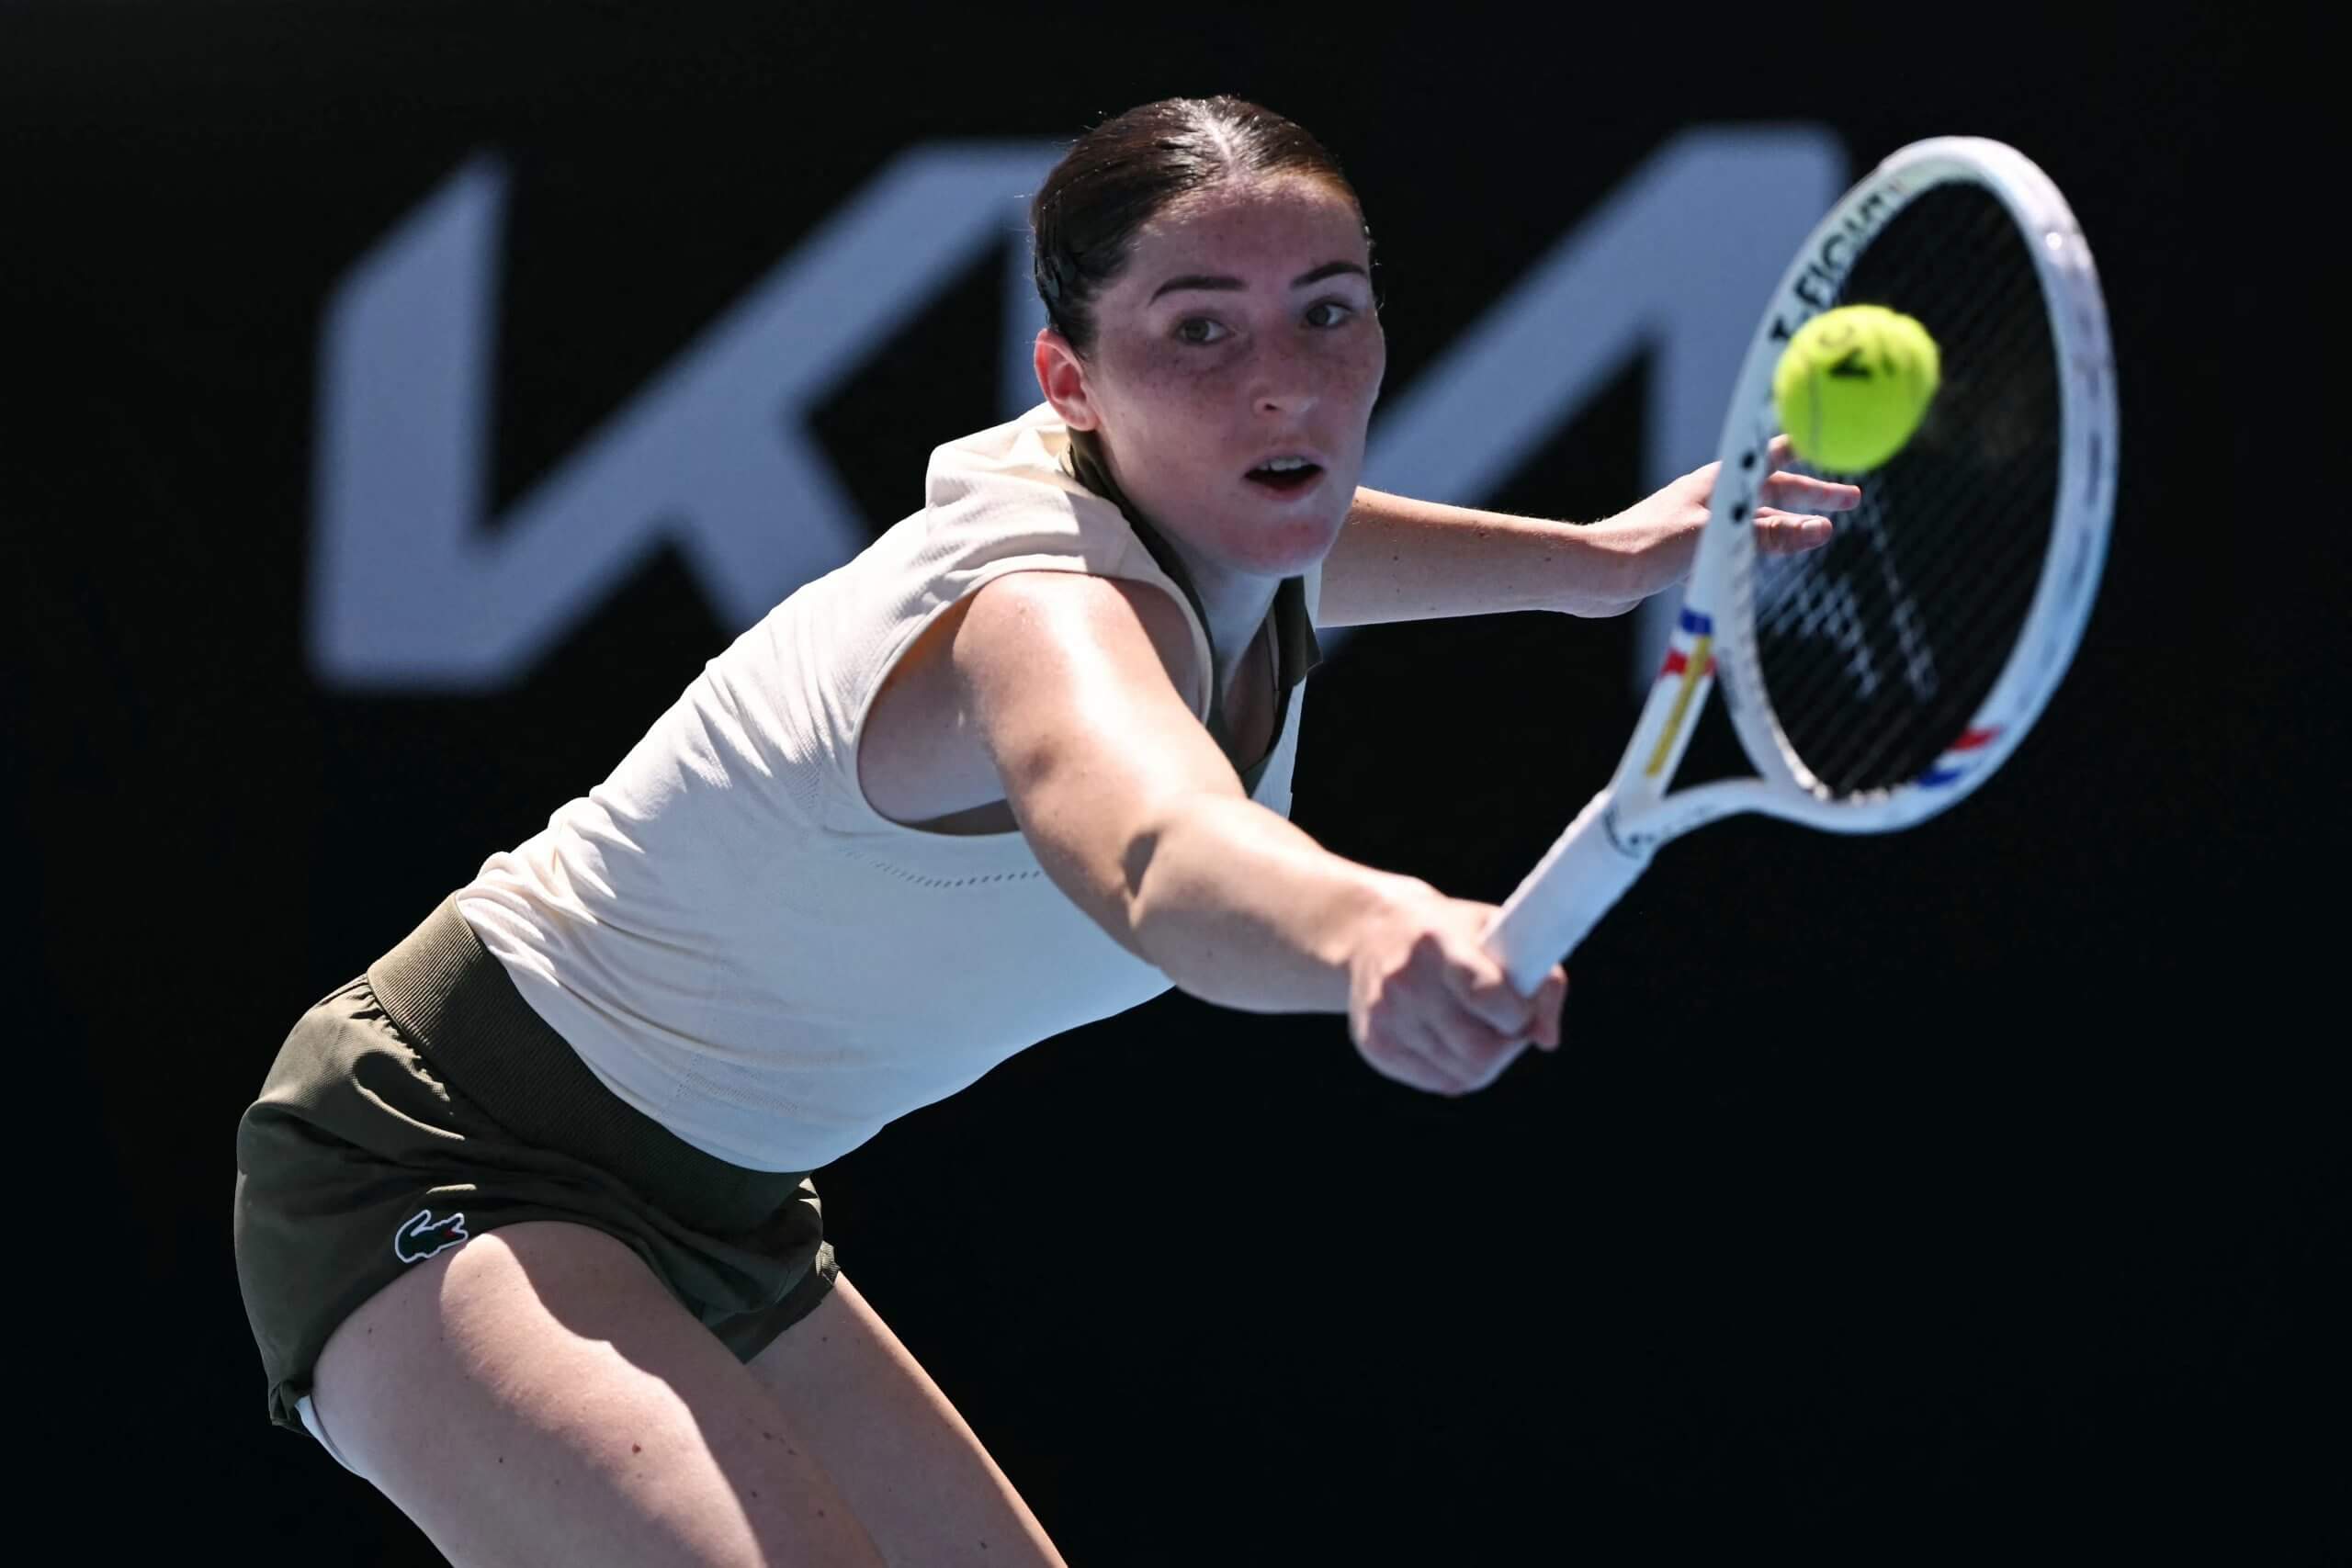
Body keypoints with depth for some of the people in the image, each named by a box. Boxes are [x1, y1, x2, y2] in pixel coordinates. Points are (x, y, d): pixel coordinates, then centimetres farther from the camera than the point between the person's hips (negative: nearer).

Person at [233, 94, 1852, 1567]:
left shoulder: (1231, 521, -3)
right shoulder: (1056, 613, -31)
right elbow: (1156, 853, -58)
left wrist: (1591, 561, 22)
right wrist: (1371, 928, -78)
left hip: (717, 1218, 10)